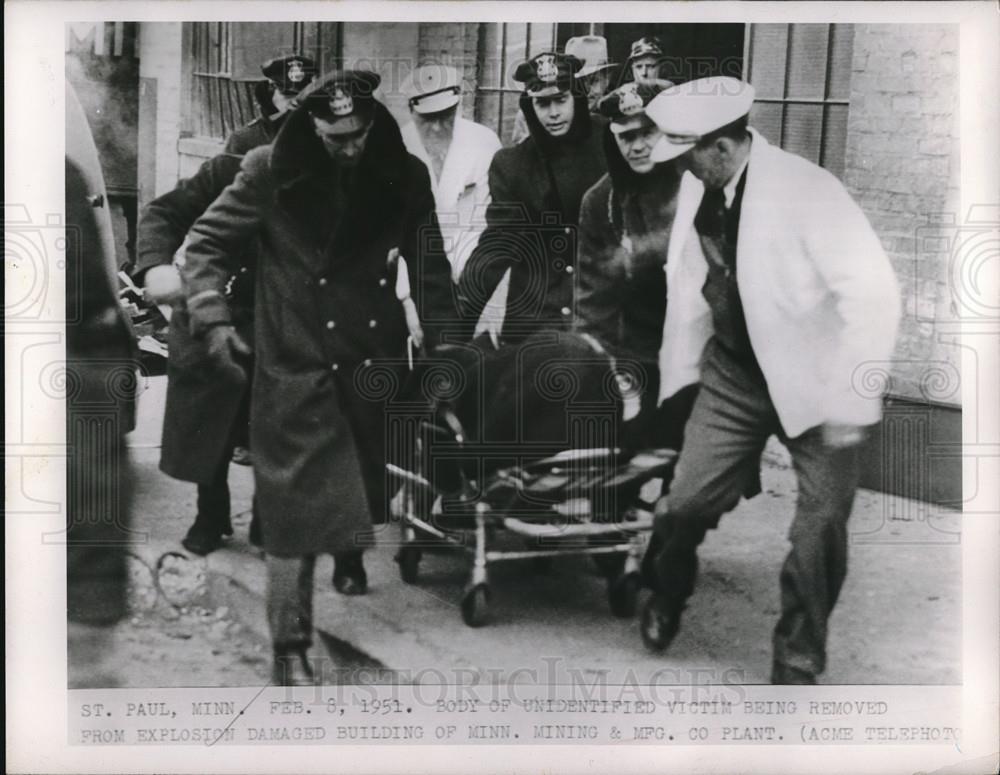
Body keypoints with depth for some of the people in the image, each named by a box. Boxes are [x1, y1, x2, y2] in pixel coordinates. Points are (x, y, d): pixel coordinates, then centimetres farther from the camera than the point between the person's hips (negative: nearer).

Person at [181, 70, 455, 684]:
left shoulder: (405, 177, -1)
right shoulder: (271, 172, -8)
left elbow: (429, 270, 4)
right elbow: (208, 243, -1)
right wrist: (214, 317, -14)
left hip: (375, 360, 3)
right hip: (296, 366, -3)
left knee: (364, 481, 16)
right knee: (298, 505, -4)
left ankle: (351, 556, 47)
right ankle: (291, 644, 6)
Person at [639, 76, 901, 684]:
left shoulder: (807, 191, -23)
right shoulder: (699, 187, -5)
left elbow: (873, 292, -25)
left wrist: (851, 401, -26)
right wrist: (679, 366, 13)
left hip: (815, 384, -4)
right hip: (735, 375, 4)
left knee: (821, 527, 0)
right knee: (688, 502, 2)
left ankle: (798, 662, 22)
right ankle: (668, 594, 34)